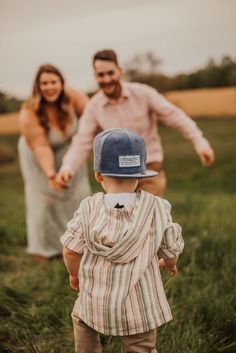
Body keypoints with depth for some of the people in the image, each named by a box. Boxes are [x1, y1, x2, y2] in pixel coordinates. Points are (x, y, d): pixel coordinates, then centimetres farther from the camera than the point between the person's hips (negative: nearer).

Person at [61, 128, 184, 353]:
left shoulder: (89, 208, -12)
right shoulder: (156, 208, -11)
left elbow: (71, 250, -8)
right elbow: (170, 251, -1)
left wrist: (74, 274, 14)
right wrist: (170, 265, 23)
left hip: (95, 302, 1)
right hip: (139, 308, -1)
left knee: (81, 318, 33)